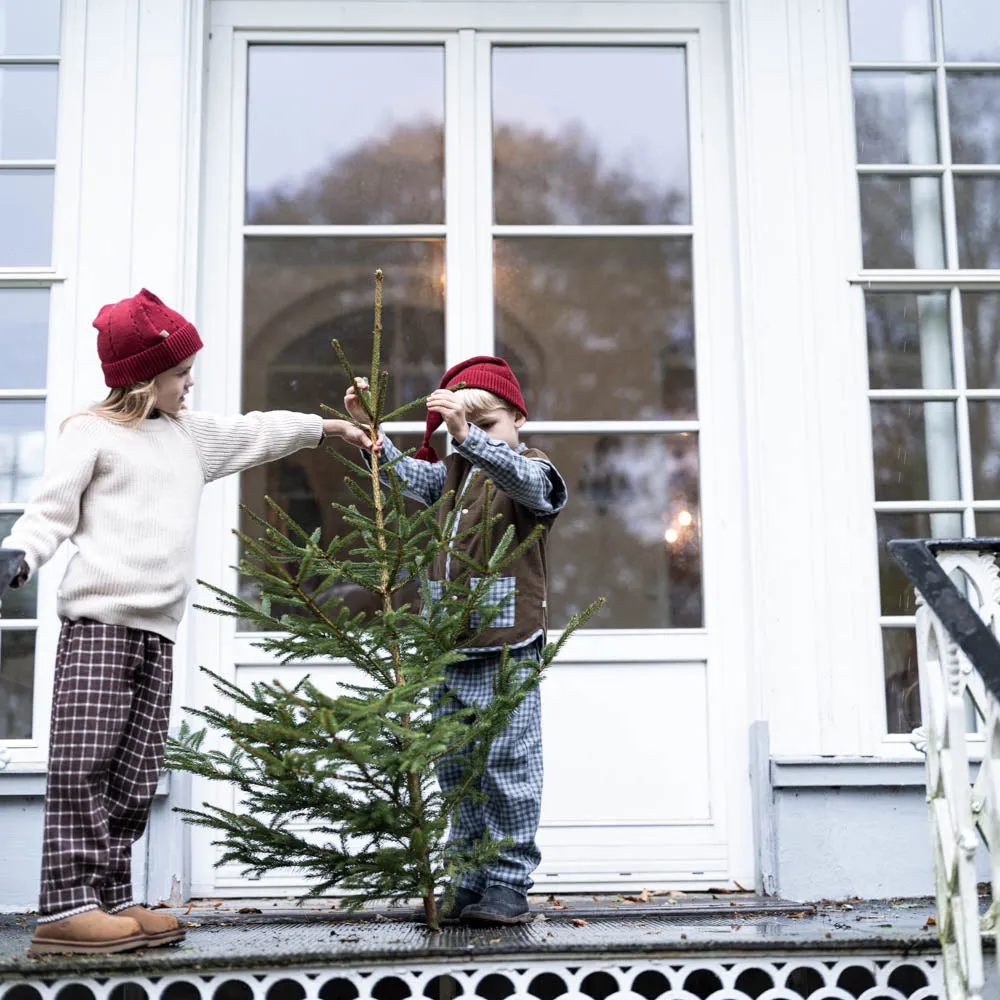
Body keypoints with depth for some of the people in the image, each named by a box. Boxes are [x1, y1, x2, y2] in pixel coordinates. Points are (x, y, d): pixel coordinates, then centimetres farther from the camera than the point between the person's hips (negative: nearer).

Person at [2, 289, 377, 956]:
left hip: (159, 629, 7)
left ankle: (111, 901, 7)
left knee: (136, 775, 3)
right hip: (99, 619, -7)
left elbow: (256, 432, 35)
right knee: (83, 763, -11)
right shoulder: (91, 433, 4)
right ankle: (67, 906, -11)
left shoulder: (190, 434, 24)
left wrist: (329, 426, 38)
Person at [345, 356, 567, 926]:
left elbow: (523, 480, -24)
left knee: (508, 763, -5)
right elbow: (402, 473, 12)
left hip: (509, 649, -7)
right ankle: (472, 878, 20)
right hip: (449, 650, 7)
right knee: (455, 767, 10)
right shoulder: (452, 475, 18)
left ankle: (510, 881, 4)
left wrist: (468, 435, -39)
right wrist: (370, 427, -4)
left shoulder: (533, 470, -2)